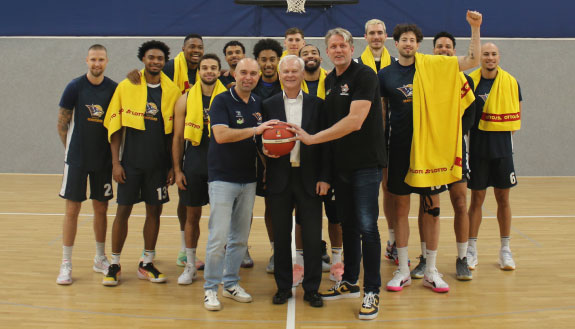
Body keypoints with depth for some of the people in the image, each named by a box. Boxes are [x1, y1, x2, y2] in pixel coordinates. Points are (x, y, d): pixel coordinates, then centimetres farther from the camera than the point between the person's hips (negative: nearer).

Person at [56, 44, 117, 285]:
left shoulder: (114, 89, 1)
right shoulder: (75, 87, -5)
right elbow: (62, 124, 0)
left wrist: (113, 151, 3)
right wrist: (74, 148, 1)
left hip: (103, 159, 2)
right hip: (76, 159, -2)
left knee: (101, 208, 10)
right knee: (72, 209, 0)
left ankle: (100, 259, 25)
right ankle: (66, 264, 10)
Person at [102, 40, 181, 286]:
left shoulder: (172, 91, 3)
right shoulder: (126, 87, -1)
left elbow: (175, 132, 6)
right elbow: (114, 127, 0)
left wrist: (173, 165, 3)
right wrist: (115, 162, -5)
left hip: (158, 163, 2)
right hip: (130, 162, -2)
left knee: (154, 211, 7)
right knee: (123, 210, 3)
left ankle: (147, 264, 21)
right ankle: (114, 265, 17)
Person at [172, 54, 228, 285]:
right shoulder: (186, 99, 4)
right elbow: (178, 138, 6)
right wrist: (177, 170, 1)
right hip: (194, 163, 1)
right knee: (192, 215, 9)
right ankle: (190, 266, 21)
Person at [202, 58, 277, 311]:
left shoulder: (258, 104, 12)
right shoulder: (222, 101, -6)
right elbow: (221, 135, -21)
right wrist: (255, 130, -23)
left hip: (248, 179, 6)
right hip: (222, 178, -6)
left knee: (241, 237, 11)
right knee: (219, 236, -7)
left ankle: (231, 283, 24)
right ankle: (210, 288, 7)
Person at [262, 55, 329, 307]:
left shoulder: (316, 104, 3)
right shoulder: (269, 105, 5)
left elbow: (325, 143, 2)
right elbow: (263, 139, 8)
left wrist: (324, 178, -4)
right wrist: (265, 149, -15)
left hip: (309, 178, -1)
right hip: (279, 178, 1)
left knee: (312, 236, 3)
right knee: (281, 236, 9)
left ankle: (312, 289, 17)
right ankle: (283, 287, 23)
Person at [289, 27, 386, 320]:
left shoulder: (364, 75, -11)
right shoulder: (329, 80, 13)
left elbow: (354, 121, -22)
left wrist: (312, 138, -19)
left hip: (366, 162, -7)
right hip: (340, 163, 7)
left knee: (367, 226, -5)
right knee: (348, 224, 15)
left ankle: (372, 291, 7)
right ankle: (350, 283, 28)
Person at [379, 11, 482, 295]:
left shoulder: (432, 66, 3)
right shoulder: (385, 75, 5)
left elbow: (472, 60, 1)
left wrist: (475, 28, -8)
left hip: (430, 146, 0)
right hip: (400, 147, 0)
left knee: (432, 207, 5)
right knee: (400, 207, 5)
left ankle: (431, 271, 17)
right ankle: (403, 270, 17)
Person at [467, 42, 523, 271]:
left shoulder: (511, 82, 3)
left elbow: (516, 115, 8)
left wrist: (503, 133, -4)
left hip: (502, 149, 1)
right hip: (477, 149, -1)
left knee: (503, 198, 7)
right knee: (476, 199, 4)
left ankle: (505, 250, 19)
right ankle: (471, 249, 14)